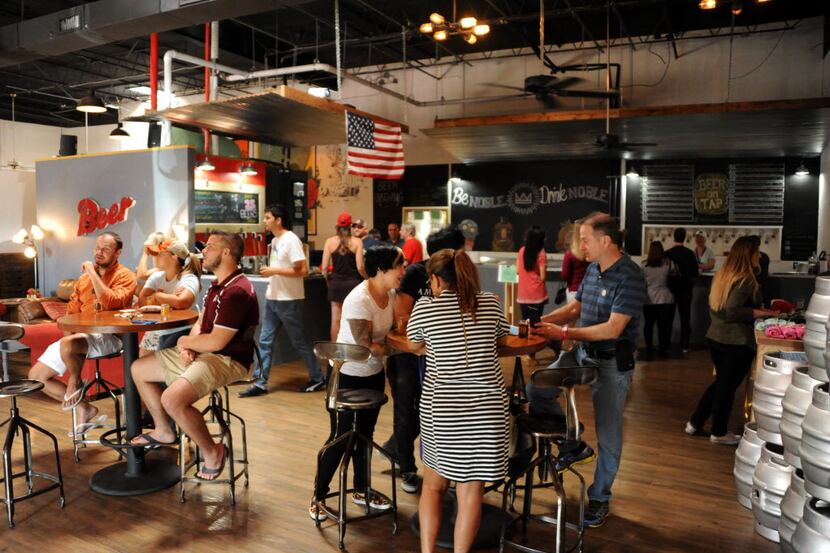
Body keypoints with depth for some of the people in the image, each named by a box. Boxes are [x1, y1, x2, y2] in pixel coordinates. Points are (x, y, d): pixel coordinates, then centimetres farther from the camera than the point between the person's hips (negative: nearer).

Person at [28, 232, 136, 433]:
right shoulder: (84, 277, 17)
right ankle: (83, 408, 10)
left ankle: (75, 383, -6)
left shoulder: (124, 276, -5)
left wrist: (93, 273, -16)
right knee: (35, 375, 2)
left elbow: (110, 303, -24)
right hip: (79, 335, 8)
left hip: (109, 337, -8)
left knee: (68, 344, -38)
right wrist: (68, 331, -2)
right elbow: (72, 311, 18)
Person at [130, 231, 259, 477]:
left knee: (172, 399, -32)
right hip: (201, 353, 11)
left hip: (228, 360, -11)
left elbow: (216, 341, -24)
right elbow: (200, 323, 16)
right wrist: (187, 345, -6)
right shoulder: (217, 285, 14)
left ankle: (212, 451, -8)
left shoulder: (237, 291, -22)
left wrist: (184, 341, -5)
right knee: (138, 369, 16)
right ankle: (164, 431, 29)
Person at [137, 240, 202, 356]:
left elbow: (181, 303, -31)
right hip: (154, 332, 6)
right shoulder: (156, 276, 6)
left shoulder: (189, 279, -13)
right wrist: (169, 299, -18)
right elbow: (142, 301, -4)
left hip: (177, 333, -6)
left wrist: (157, 295, -12)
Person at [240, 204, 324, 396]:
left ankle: (318, 379, 19)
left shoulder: (291, 240, -16)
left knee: (298, 342, 3)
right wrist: (271, 282, 9)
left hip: (290, 301, -8)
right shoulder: (275, 241, 11)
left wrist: (274, 270, -19)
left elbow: (302, 271, -22)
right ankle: (260, 383, 14)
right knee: (265, 341, 7)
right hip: (272, 299, 8)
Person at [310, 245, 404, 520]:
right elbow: (365, 346, -26)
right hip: (348, 376, -7)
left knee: (365, 433, 17)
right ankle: (318, 497, 21)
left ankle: (362, 491, 34)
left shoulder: (390, 293, -3)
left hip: (374, 373, 7)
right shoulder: (359, 300, -26)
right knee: (340, 436, 3)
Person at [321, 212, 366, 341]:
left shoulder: (330, 241, -1)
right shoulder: (357, 242, -6)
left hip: (336, 283, 2)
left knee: (336, 319, 8)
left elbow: (324, 268, -3)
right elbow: (360, 267, -11)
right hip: (353, 283, -2)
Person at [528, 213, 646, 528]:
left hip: (612, 363, -7)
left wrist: (564, 333, -23)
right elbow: (575, 307, 12)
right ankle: (573, 448, 19)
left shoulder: (629, 277, -22)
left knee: (608, 434, 7)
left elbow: (613, 329, -25)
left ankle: (600, 498, 28)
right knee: (536, 390, 1)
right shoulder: (593, 269, 2)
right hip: (582, 353, 7)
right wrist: (541, 321, -3)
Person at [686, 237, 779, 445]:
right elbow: (733, 311, -26)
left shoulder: (721, 274, 8)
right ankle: (718, 433, 20)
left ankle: (694, 423, 24)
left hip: (715, 337, 8)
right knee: (728, 386, 6)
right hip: (737, 342, -8)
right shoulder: (745, 280, -17)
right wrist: (763, 312, -18)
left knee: (720, 382, 21)